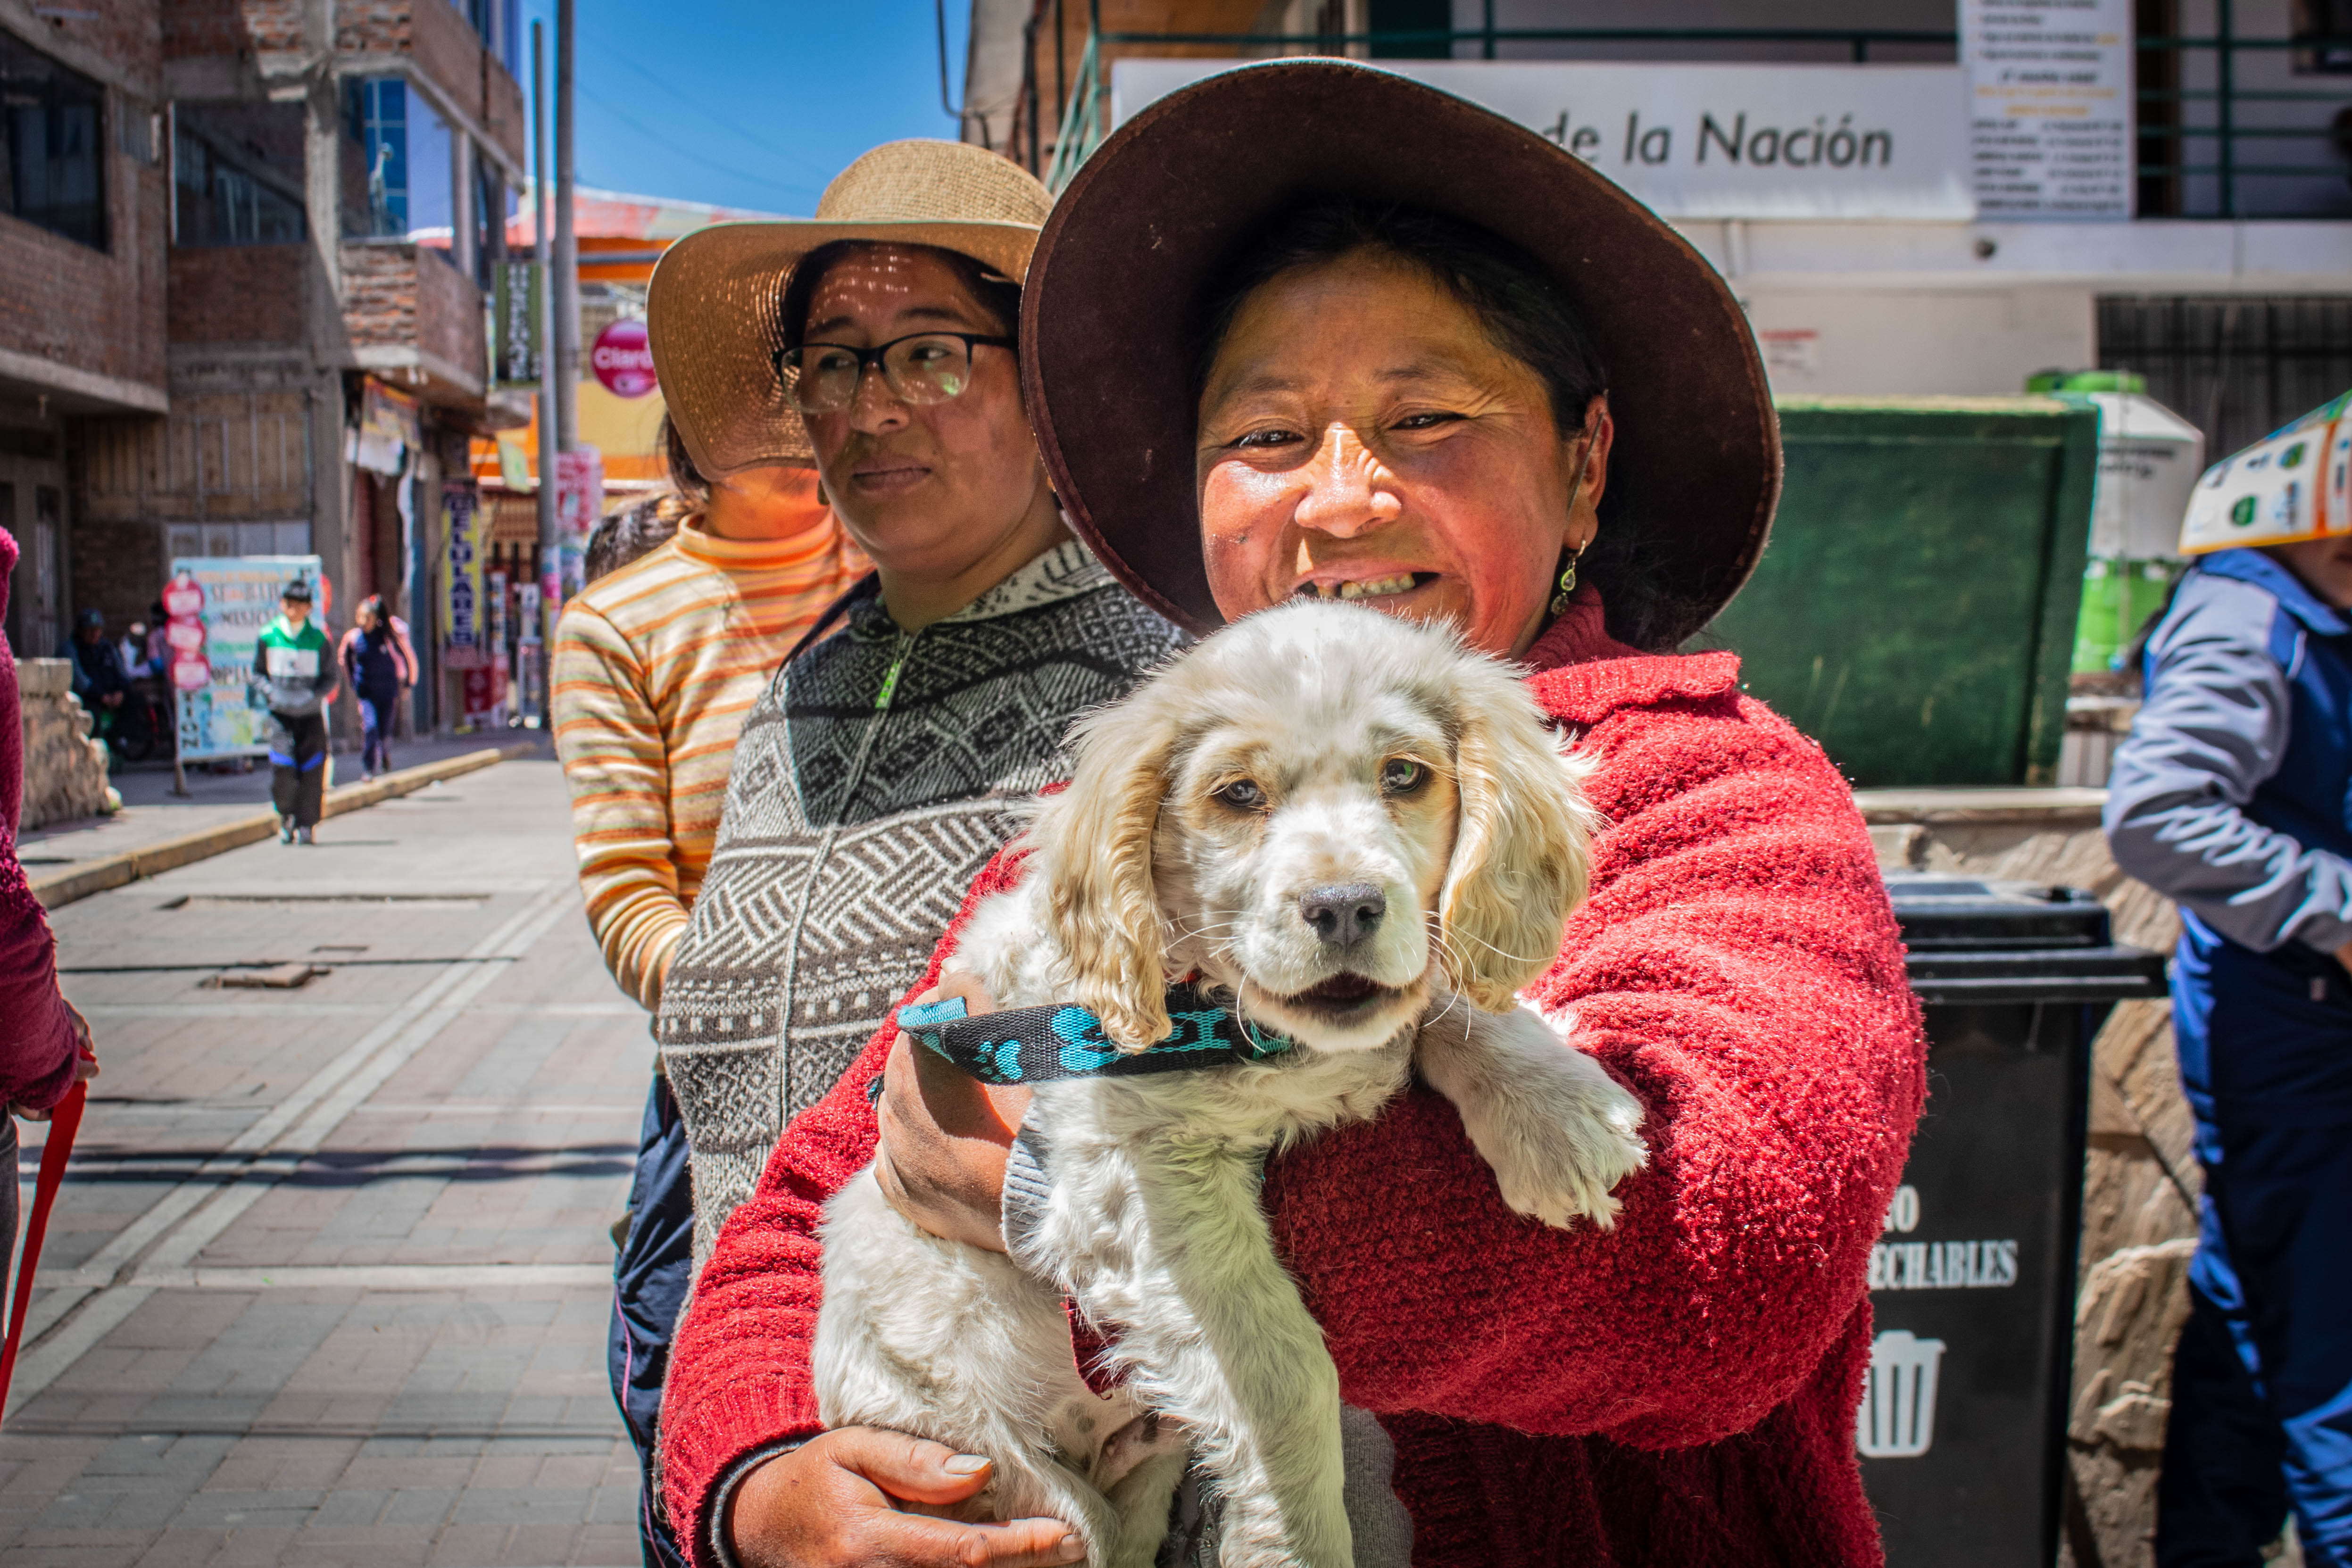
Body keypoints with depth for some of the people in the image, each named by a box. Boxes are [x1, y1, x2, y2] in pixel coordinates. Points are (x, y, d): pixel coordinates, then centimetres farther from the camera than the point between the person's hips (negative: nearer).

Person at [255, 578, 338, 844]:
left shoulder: (318, 639, 1)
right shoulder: (267, 637, 4)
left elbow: (331, 678, 7)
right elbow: (258, 672, 15)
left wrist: (312, 695, -10)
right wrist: (270, 692, -4)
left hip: (310, 713, 0)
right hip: (280, 712, 0)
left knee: (311, 769, -4)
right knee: (282, 763, -13)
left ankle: (306, 824, 8)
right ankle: (286, 814, 11)